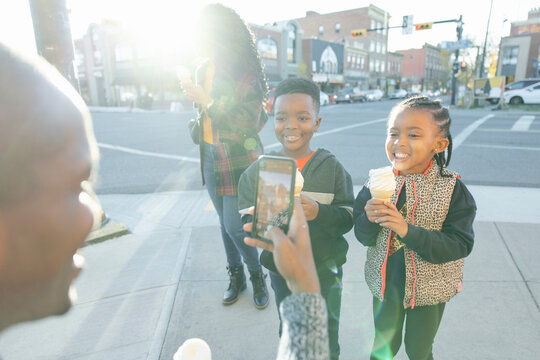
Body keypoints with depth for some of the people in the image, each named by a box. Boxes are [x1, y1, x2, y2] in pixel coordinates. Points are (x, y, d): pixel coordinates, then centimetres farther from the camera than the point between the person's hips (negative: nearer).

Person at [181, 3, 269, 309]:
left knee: (235, 225, -5)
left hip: (239, 161, -6)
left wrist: (206, 100, -21)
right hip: (211, 158, 7)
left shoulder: (246, 75, -14)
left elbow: (247, 124, -21)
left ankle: (257, 276, 22)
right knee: (225, 222, 14)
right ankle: (236, 276, 32)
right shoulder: (204, 70, 7)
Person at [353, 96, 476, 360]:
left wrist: (408, 231, -33)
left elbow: (459, 245, -20)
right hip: (386, 282, 2)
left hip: (429, 288, -1)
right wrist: (368, 219, -27)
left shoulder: (453, 189, -16)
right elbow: (363, 237, -5)